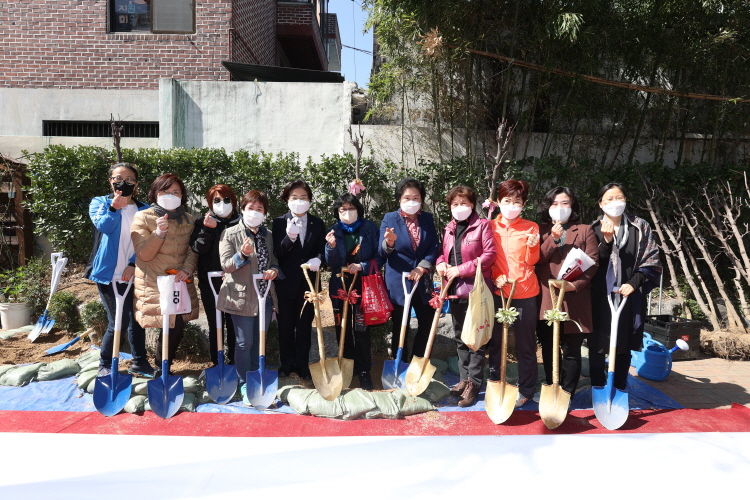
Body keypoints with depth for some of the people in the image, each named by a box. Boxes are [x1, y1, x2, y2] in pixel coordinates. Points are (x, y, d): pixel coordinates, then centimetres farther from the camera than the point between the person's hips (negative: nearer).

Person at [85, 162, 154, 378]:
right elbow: (104, 225, -17)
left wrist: (134, 264, -10)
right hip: (108, 273, -3)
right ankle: (105, 365, 18)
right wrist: (114, 207, -24)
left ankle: (139, 362, 24)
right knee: (118, 322, -3)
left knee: (137, 319, 9)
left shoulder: (144, 210, 6)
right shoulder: (100, 203, 3)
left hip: (134, 274, 3)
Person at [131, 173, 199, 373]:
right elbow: (144, 254, -10)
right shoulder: (143, 218, -3)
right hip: (154, 286, -4)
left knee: (176, 326, 4)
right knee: (174, 327, -10)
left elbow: (192, 250, 6)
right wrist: (159, 233, -25)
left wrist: (187, 269, -13)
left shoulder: (188, 219, 10)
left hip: (181, 285, 4)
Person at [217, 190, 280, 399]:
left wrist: (274, 270, -4)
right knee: (244, 342, 2)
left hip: (265, 296, 5)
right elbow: (225, 265, -9)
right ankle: (244, 383, 18)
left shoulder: (267, 235, 12)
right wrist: (243, 254, -28)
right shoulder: (230, 234, -5)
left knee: (259, 341, 14)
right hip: (242, 297, -5)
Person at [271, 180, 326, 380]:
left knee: (305, 325, 9)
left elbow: (322, 251, 1)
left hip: (308, 282, 1)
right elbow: (276, 254, -9)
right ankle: (287, 364, 25)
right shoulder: (279, 223, -2)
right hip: (285, 283, -1)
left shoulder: (317, 224, 3)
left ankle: (302, 365, 22)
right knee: (285, 326, 10)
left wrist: (317, 260, -23)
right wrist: (289, 239, -28)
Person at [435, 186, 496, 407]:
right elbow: (443, 253, 21)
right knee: (460, 338, 16)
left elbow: (489, 255, -14)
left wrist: (460, 269, -16)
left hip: (476, 289, -7)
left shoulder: (482, 225, -7)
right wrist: (441, 263, -4)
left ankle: (474, 383, 10)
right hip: (455, 290, 7)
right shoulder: (449, 229, 12)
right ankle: (464, 378, 28)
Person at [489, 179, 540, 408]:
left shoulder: (531, 227, 1)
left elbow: (532, 261, -3)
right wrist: (495, 277, -8)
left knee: (525, 342, 5)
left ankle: (526, 389, 18)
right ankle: (494, 383, 25)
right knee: (495, 340, 10)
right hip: (497, 291, 2)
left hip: (524, 292, -2)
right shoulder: (491, 226, 5)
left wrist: (532, 245, -22)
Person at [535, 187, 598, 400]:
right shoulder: (541, 230, 12)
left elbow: (592, 262, -1)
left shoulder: (585, 230, 8)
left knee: (571, 350, 2)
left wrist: (576, 284, -15)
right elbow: (537, 259, -1)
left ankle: (566, 394, 14)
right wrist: (553, 239, -15)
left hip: (575, 299, -2)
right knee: (548, 348, 10)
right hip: (546, 298, 2)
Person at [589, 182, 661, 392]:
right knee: (597, 346, 3)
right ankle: (597, 391, 15)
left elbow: (652, 261, 2)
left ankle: (620, 391, 20)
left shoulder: (640, 227, 4)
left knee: (624, 347, 7)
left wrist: (634, 283, -10)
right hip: (599, 297, 0)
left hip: (629, 297, 0)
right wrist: (606, 240, -17)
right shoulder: (594, 229, 4)